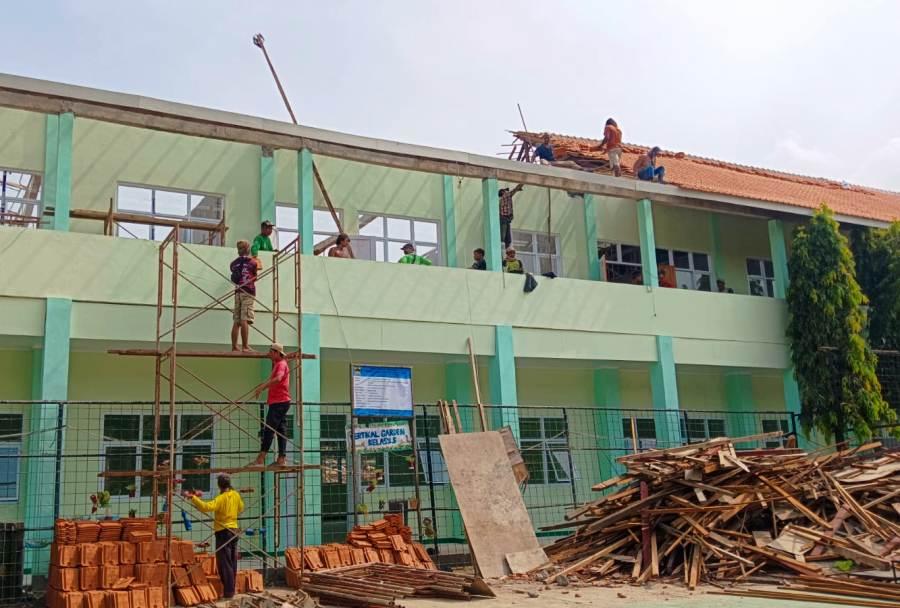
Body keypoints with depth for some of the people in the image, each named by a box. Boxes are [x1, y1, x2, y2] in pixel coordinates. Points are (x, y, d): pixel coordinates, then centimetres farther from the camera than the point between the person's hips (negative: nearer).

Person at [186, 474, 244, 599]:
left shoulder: (221, 498, -17)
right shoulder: (235, 495, 4)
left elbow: (206, 507, -32)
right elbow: (240, 508, 21)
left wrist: (192, 497, -35)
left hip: (223, 532, -7)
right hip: (234, 530, 7)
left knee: (224, 562, -3)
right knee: (232, 562, 14)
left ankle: (228, 591, -3)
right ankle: (231, 589, 21)